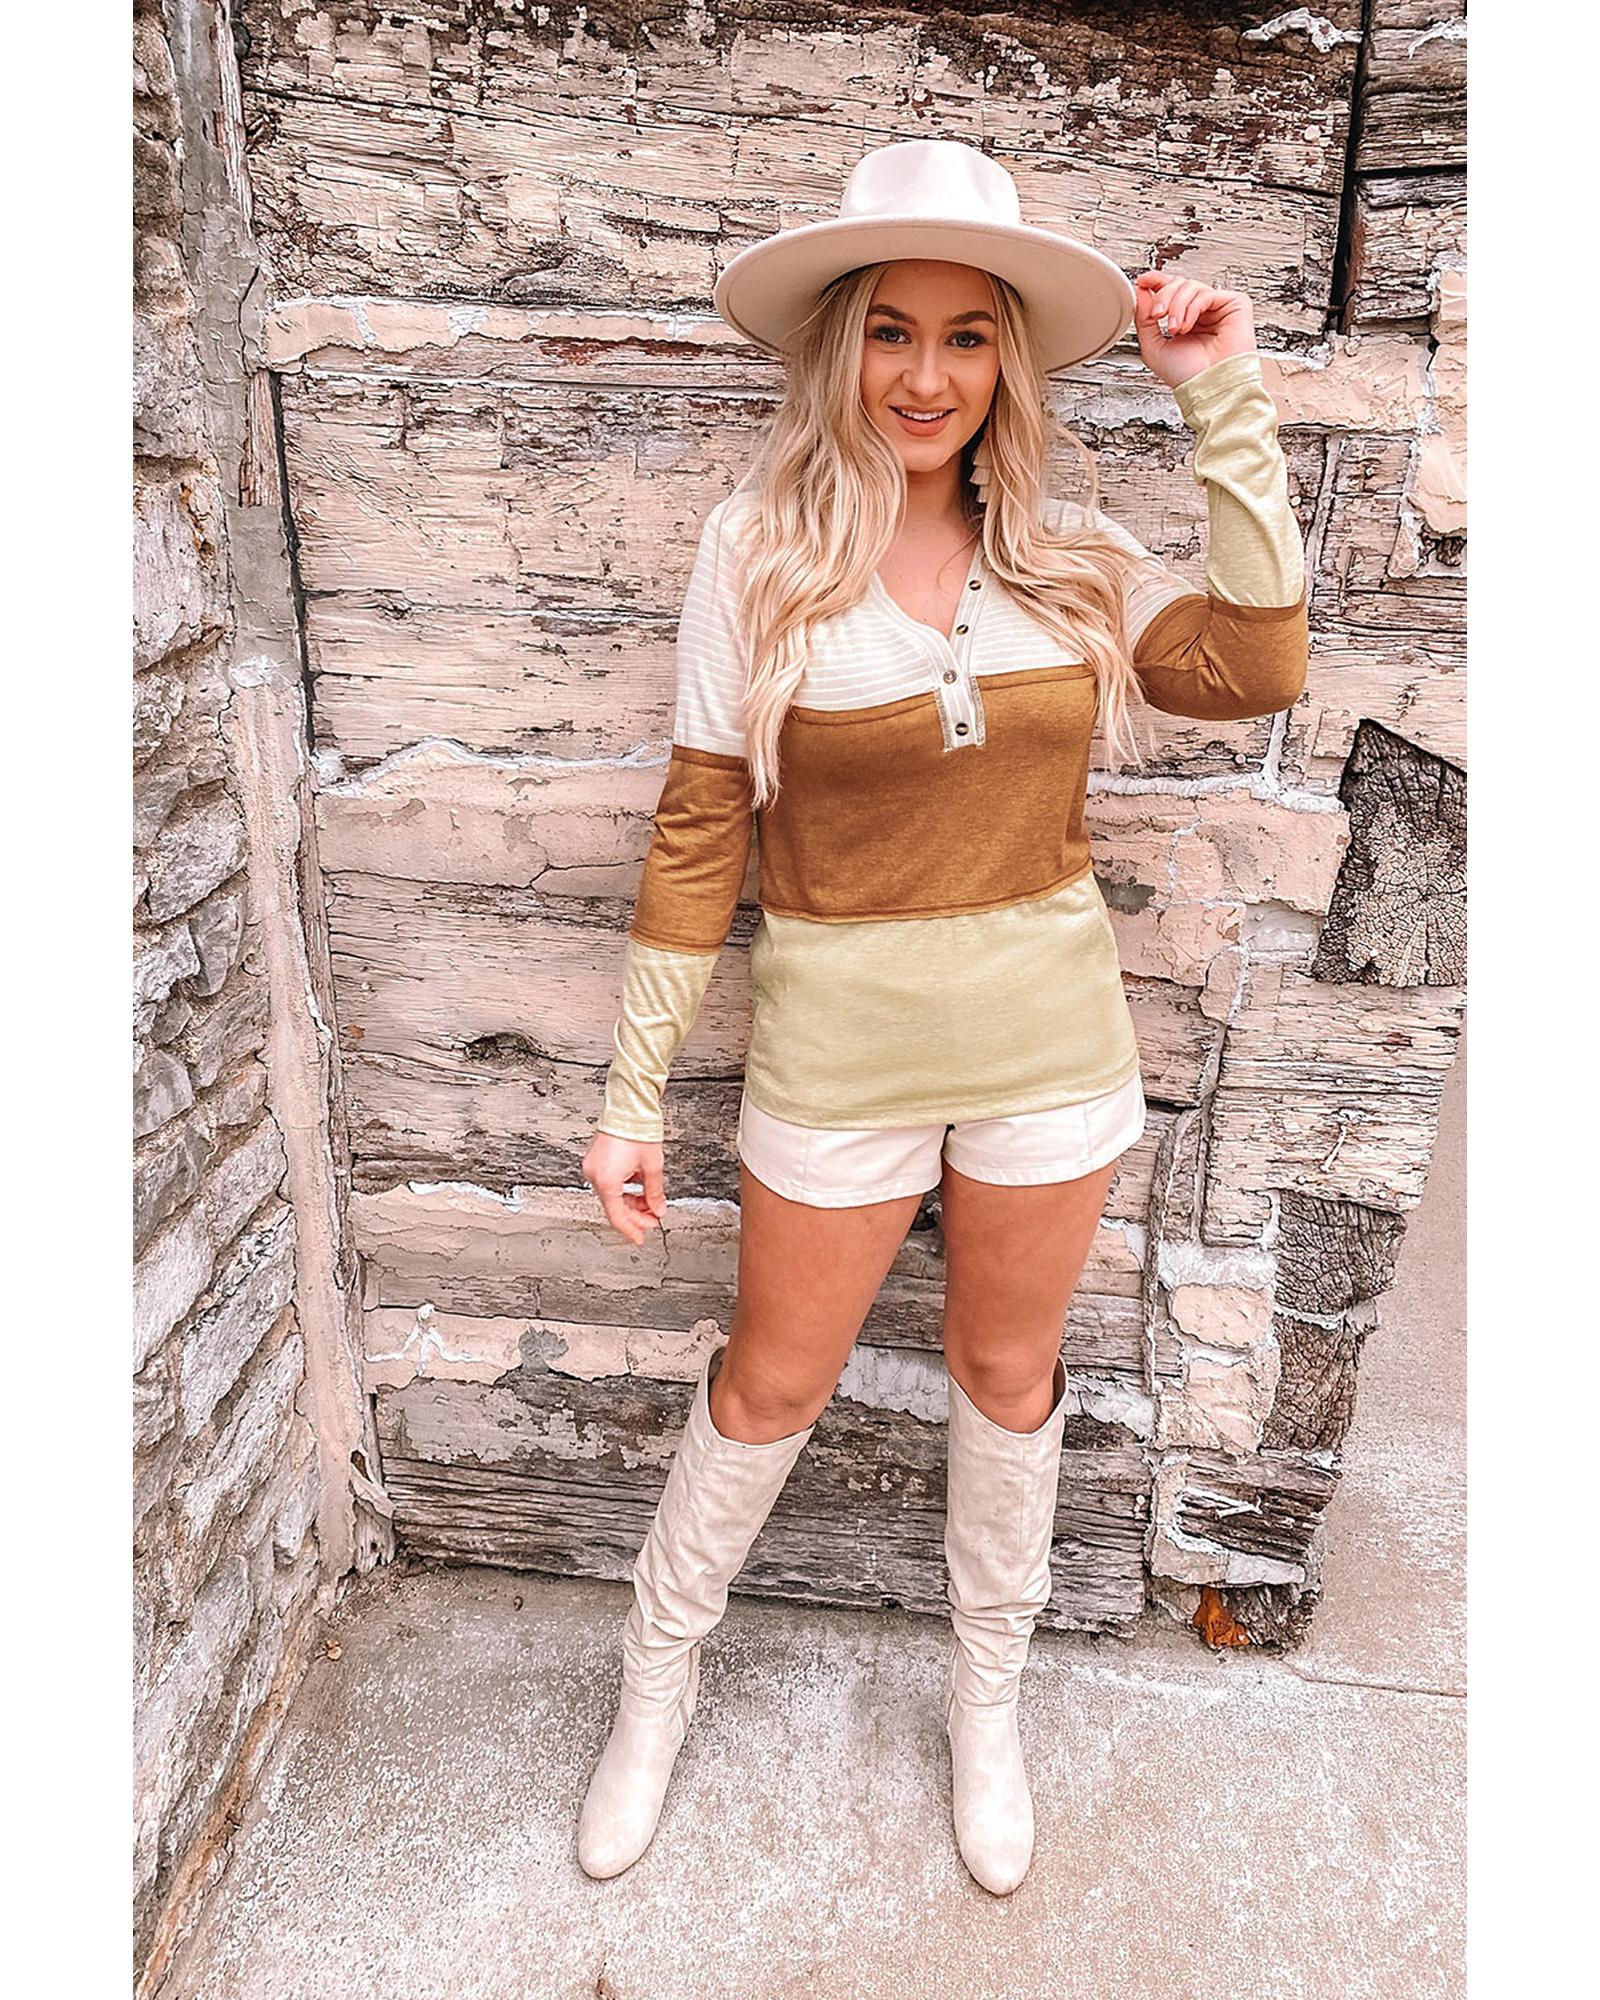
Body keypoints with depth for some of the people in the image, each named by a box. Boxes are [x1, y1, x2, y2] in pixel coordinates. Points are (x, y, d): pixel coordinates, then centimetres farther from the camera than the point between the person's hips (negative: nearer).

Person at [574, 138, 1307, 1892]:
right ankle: (657, 1680, 43)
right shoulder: (760, 550, -8)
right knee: (769, 1385, 14)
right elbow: (697, 834, -7)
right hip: (839, 1047, -2)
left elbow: (1252, 673, -12)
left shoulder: (1067, 548, 1)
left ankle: (986, 1699, 45)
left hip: (1052, 1036, 3)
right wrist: (633, 1092, -7)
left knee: (1007, 1373, 18)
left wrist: (1227, 401, -10)